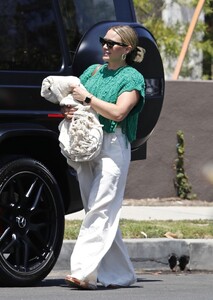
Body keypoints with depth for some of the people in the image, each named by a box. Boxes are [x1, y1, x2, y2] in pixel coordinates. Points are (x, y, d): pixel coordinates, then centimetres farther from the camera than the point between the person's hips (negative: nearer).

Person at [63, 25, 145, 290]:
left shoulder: (132, 78, 0)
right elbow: (70, 98, 20)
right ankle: (120, 274, 10)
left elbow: (118, 112, -13)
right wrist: (69, 111, -2)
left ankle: (84, 272, -26)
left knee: (101, 211, -15)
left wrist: (87, 98, -10)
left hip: (113, 147, -7)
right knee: (101, 214, 5)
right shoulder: (92, 71, 19)